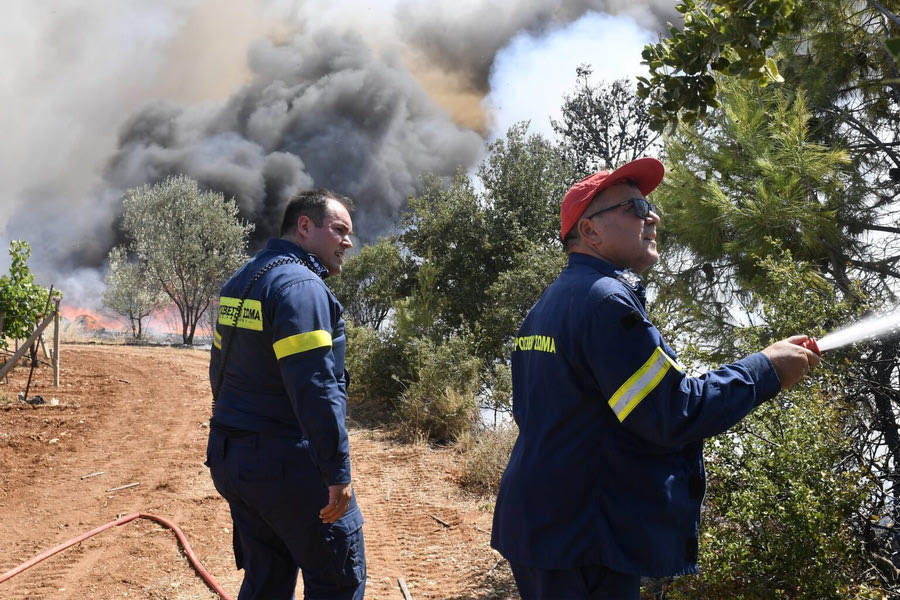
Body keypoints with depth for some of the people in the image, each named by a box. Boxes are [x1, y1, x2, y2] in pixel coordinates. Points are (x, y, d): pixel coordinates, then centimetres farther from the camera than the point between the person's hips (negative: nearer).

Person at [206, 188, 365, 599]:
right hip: (289, 467, -9)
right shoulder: (301, 286, -17)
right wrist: (337, 473, -22)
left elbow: (221, 371, 21)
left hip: (233, 458, 9)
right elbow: (316, 389, -24)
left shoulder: (239, 283, 14)